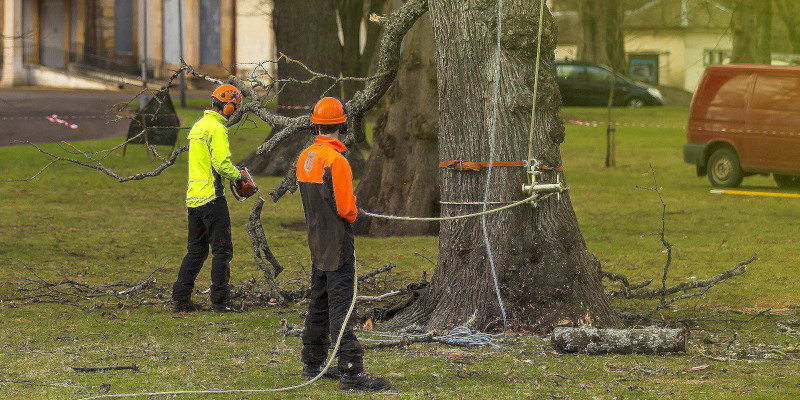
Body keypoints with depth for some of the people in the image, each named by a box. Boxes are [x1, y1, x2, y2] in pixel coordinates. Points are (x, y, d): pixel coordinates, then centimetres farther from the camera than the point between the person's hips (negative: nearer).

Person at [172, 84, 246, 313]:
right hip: (212, 198, -9)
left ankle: (180, 298, 9)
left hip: (193, 197, 9)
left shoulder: (198, 126, 16)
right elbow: (222, 163, -21)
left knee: (196, 251, 13)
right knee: (222, 250, -2)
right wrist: (238, 176, -4)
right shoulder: (217, 128, -13)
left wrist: (230, 174, 17)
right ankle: (220, 301, -1)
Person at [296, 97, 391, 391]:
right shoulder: (336, 160, -19)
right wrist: (353, 215, 5)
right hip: (337, 243, -8)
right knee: (341, 304, -11)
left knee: (319, 301, 17)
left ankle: (312, 365, 24)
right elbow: (346, 208, -18)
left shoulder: (305, 157, 7)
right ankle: (350, 372, -14)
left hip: (317, 241, 8)